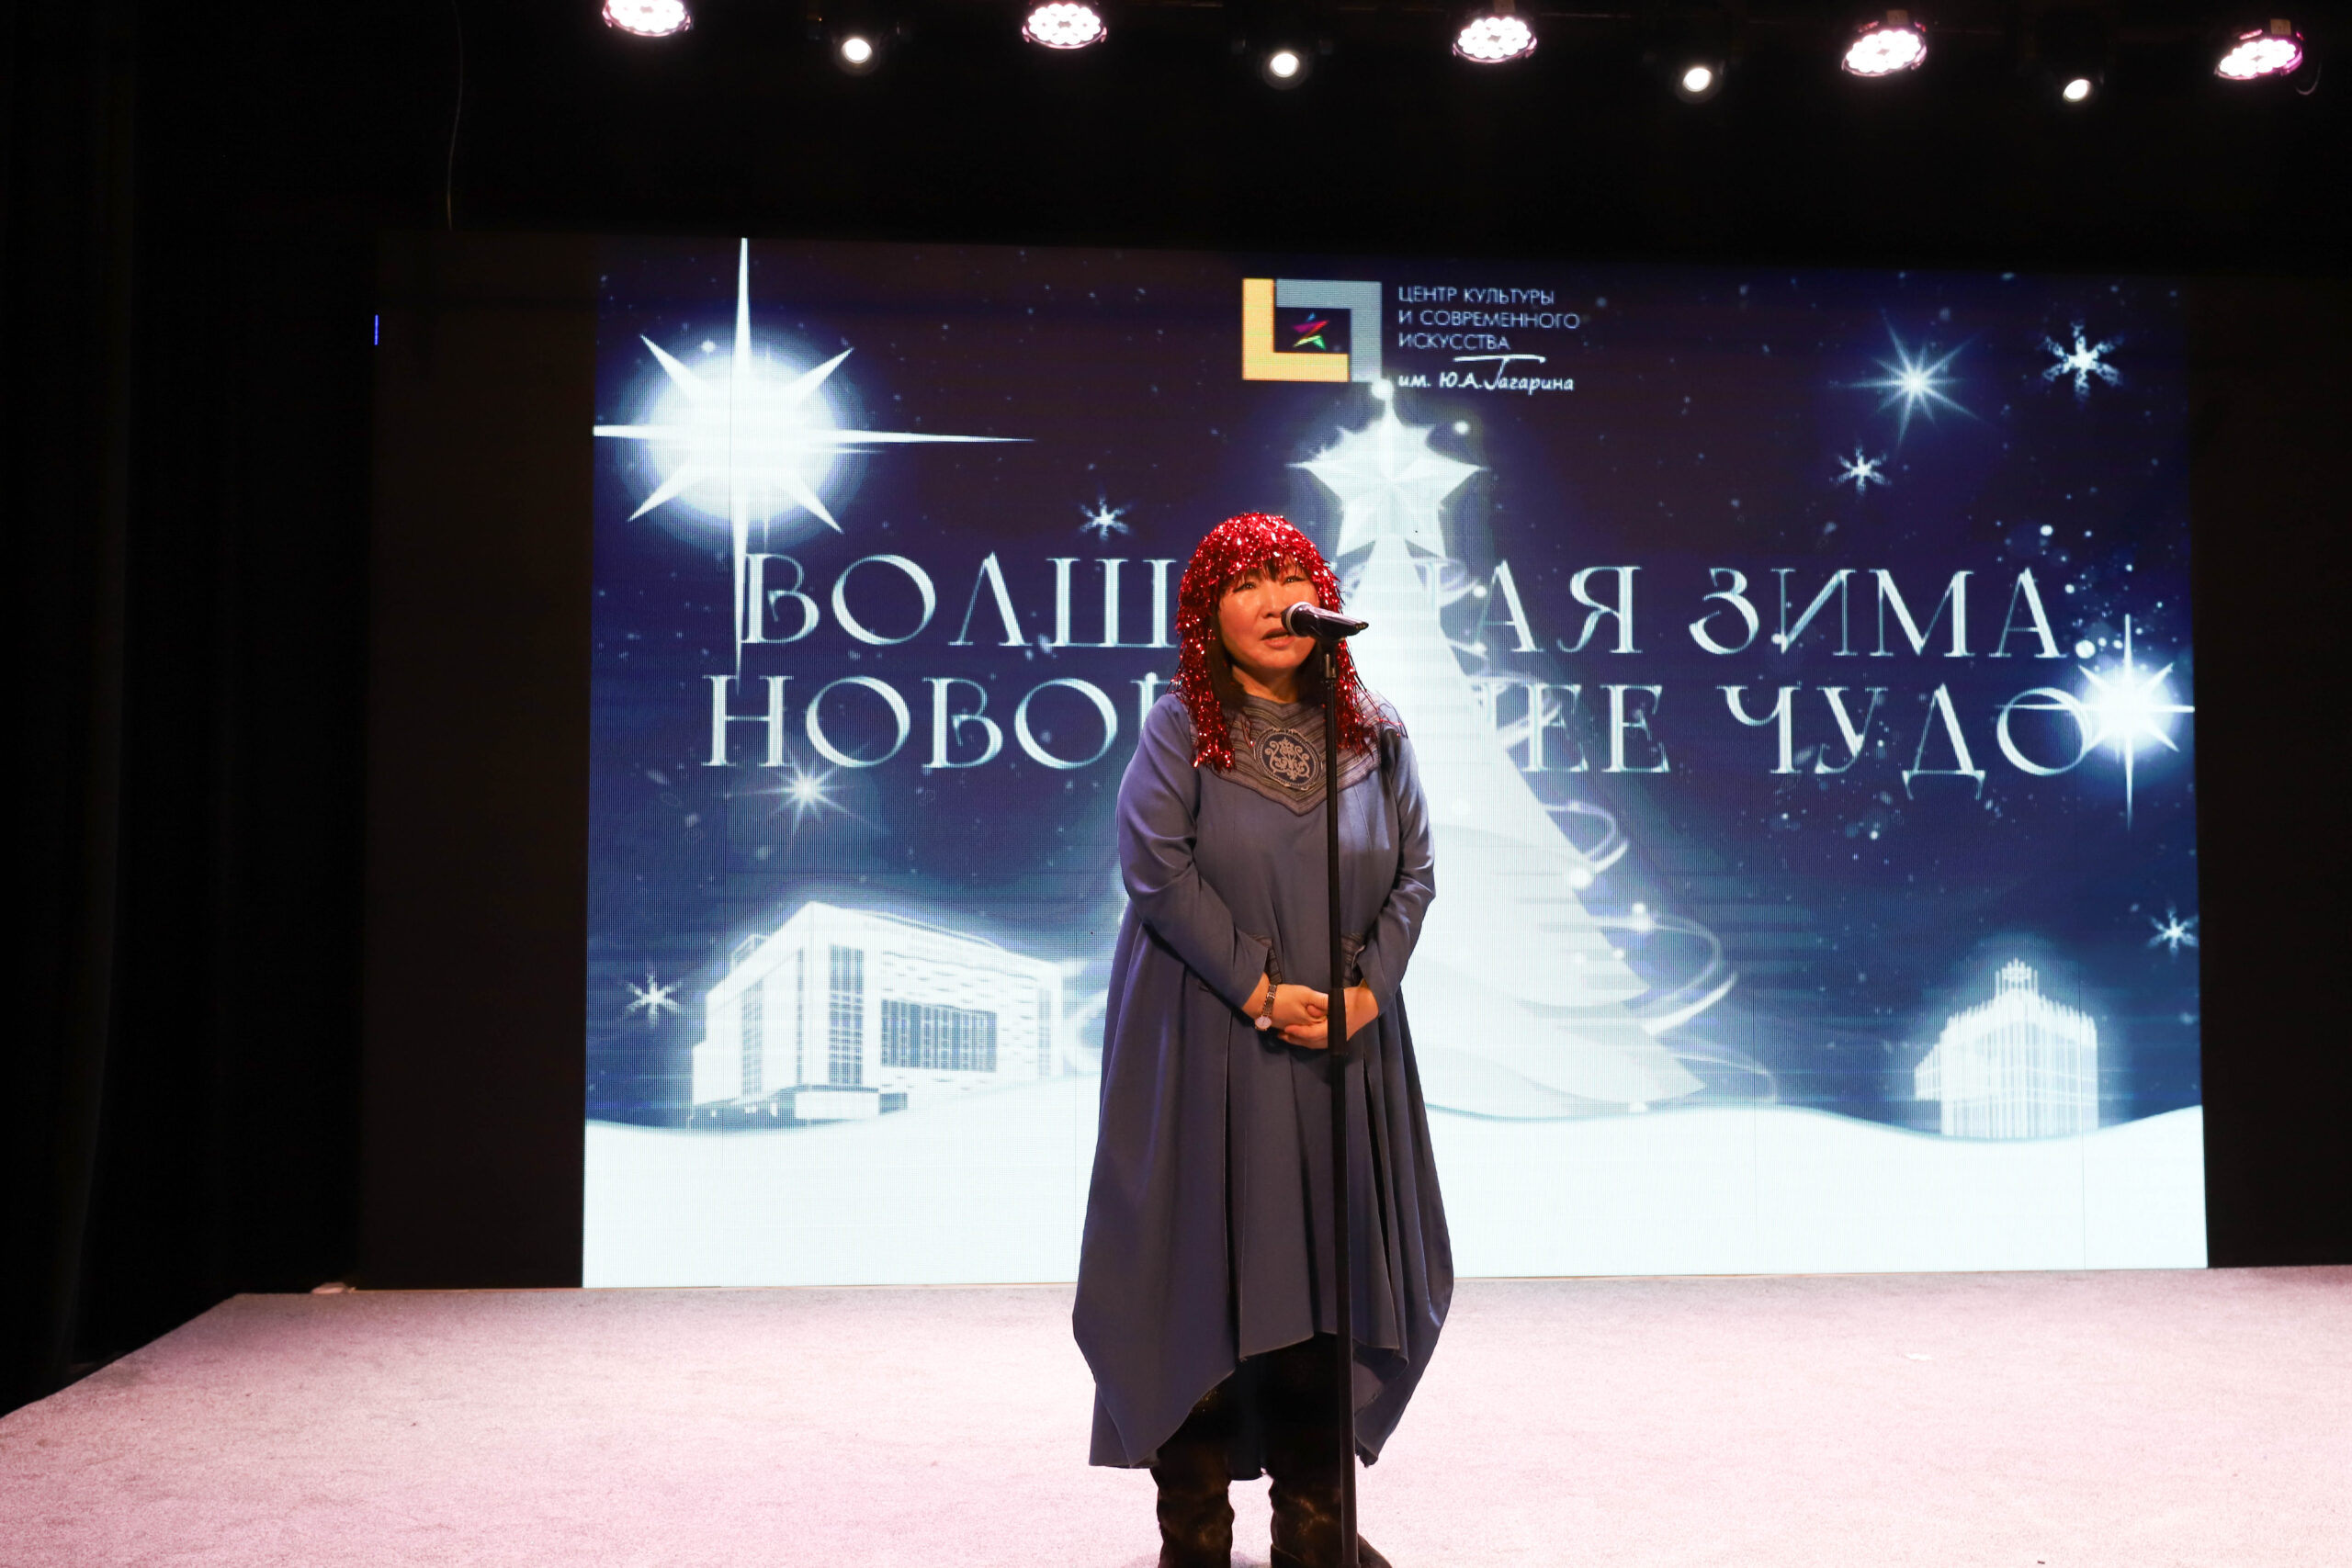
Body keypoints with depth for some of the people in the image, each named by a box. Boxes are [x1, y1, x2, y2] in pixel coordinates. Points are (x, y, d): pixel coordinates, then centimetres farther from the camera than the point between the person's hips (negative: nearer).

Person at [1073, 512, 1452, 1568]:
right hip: (1207, 1042, -4)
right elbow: (1159, 868, -11)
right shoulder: (1179, 728, -4)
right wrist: (1262, 991, -15)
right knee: (1203, 1268, 0)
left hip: (1343, 1042, 4)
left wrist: (1367, 986, -8)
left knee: (1332, 1270, 8)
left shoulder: (1373, 733, 7)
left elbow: (1414, 870, 7)